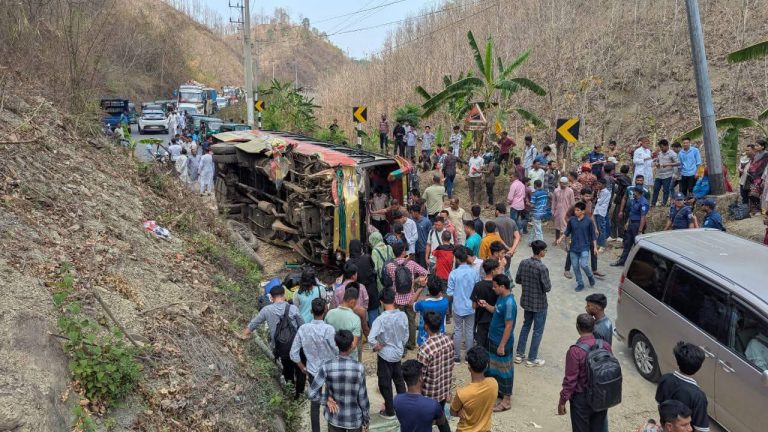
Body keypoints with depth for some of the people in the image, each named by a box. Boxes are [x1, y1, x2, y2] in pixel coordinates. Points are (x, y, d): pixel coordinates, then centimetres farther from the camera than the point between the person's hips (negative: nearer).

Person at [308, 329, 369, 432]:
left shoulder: (327, 367, -19)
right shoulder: (359, 368, -20)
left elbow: (312, 394, -19)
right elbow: (363, 398, -12)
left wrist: (327, 399, -4)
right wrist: (366, 419, 2)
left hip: (334, 419, 1)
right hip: (355, 419, -1)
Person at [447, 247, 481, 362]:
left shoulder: (453, 273, -15)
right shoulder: (474, 273, -9)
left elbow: (450, 293, -11)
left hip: (458, 307, -2)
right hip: (471, 307, 2)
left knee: (458, 331, 10)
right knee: (469, 331, 12)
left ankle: (457, 356, 17)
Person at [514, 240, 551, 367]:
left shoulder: (523, 263, -6)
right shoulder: (542, 268, -25)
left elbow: (517, 280, 3)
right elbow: (547, 288, -19)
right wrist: (548, 282, 1)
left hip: (526, 301, 6)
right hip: (539, 304, -6)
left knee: (526, 326, 22)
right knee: (538, 331, 9)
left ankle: (519, 354, 28)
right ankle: (532, 359, 18)